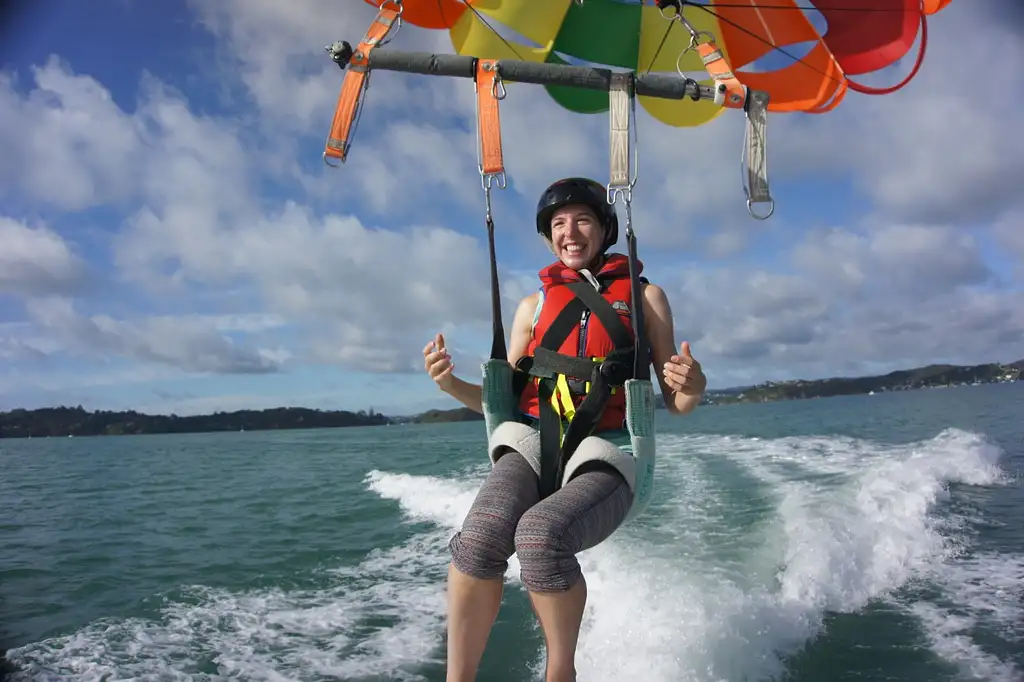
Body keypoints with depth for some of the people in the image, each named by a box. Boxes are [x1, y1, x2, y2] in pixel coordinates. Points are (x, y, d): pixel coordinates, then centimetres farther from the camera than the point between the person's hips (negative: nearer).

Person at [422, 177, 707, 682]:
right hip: (533, 446, 2)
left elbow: (675, 404, 10)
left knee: (540, 535, -33)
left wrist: (693, 387, -14)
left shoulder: (644, 295, 13)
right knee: (480, 536, -31)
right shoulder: (535, 304, 19)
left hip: (603, 458, -2)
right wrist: (451, 384, -3)